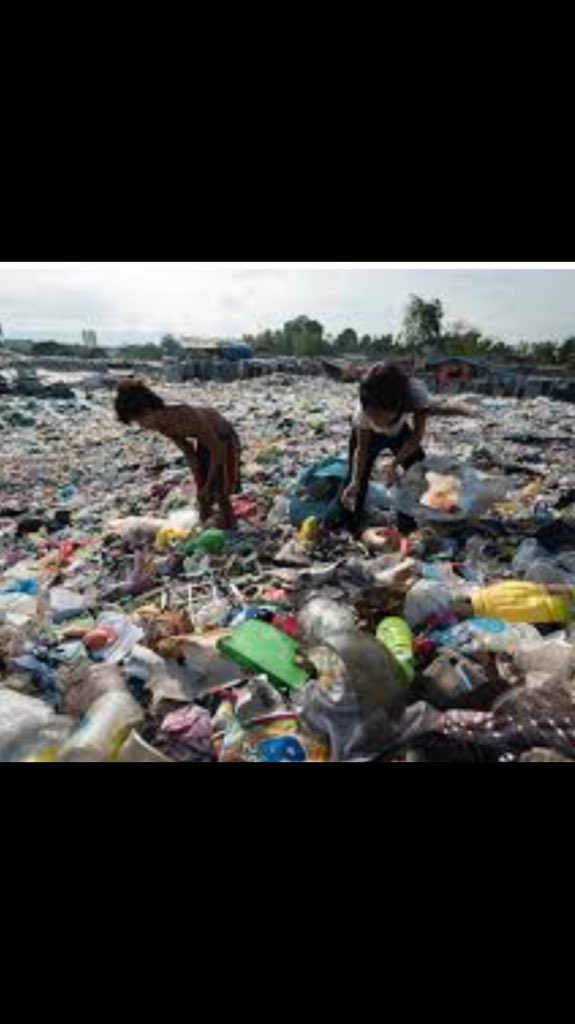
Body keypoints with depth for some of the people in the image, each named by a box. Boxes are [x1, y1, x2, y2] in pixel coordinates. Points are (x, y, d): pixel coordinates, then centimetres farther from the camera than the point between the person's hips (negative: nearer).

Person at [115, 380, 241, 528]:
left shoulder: (187, 416, -37)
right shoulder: (162, 427, -13)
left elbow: (217, 449, -29)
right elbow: (188, 452, -1)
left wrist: (209, 484, -24)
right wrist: (199, 481, -7)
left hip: (225, 440, -7)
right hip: (205, 442, 7)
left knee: (220, 494, -8)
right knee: (202, 496, 7)